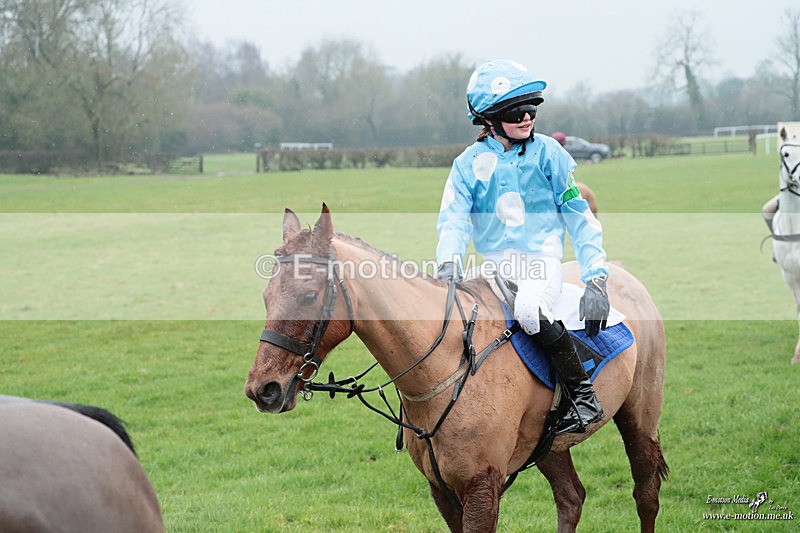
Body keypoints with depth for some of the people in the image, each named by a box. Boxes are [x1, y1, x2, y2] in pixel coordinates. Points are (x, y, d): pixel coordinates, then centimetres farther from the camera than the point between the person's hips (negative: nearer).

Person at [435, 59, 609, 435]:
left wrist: (596, 280, -5)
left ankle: (585, 397, -24)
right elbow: (453, 219, -2)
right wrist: (449, 262, -24)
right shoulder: (469, 163, 7)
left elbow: (580, 217, 3)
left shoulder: (548, 153, 2)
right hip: (491, 267, 4)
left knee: (529, 309, -36)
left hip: (541, 261, -4)